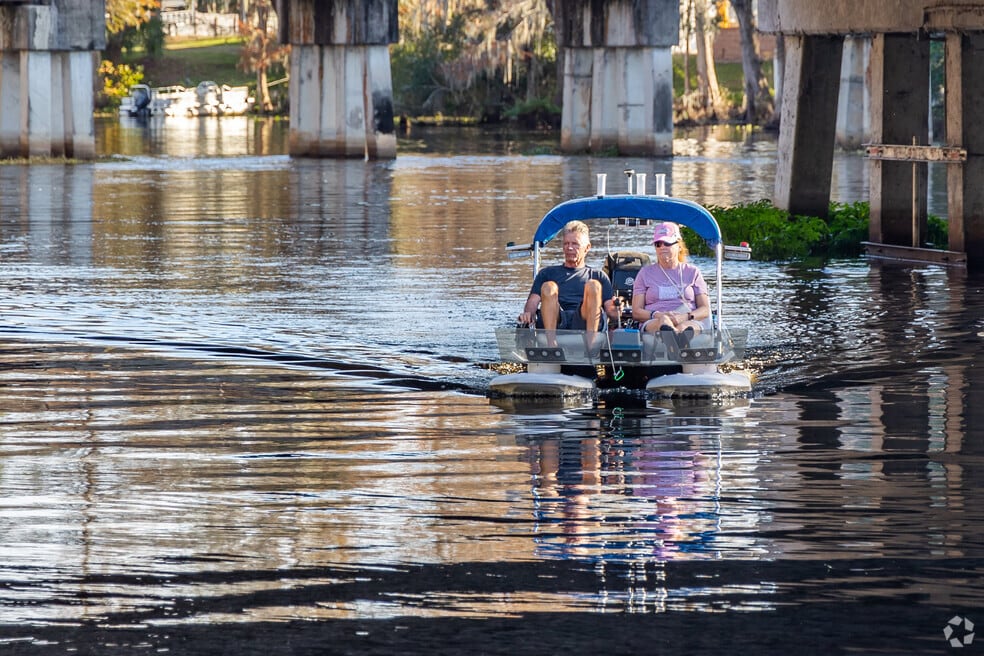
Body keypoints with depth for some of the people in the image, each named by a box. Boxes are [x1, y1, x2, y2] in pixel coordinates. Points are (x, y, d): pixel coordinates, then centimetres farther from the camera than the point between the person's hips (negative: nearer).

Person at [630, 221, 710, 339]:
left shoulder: (692, 272, 21)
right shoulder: (645, 273, 21)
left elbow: (705, 310, 13)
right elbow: (636, 312, 12)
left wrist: (686, 317, -10)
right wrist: (656, 315, -11)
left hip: (689, 321, 1)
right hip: (652, 323, -1)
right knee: (664, 321, -41)